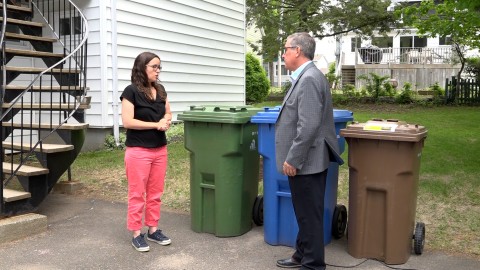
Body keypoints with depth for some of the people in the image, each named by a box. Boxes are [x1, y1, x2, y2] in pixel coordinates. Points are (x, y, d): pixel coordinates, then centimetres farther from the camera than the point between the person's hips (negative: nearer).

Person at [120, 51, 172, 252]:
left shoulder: (160, 90, 9)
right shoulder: (131, 91, -10)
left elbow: (168, 113, 19)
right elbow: (127, 122, -16)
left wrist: (166, 120, -5)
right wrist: (156, 124, -15)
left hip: (160, 150, 6)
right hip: (138, 151, -6)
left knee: (155, 193, 12)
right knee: (137, 193, 3)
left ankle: (153, 230, 24)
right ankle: (136, 234, 14)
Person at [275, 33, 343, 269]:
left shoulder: (309, 79, -19)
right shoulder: (306, 77, 13)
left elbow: (308, 126, -26)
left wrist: (292, 159, -20)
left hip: (305, 162, -10)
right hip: (306, 161, 10)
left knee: (309, 214, 2)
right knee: (305, 213, 19)